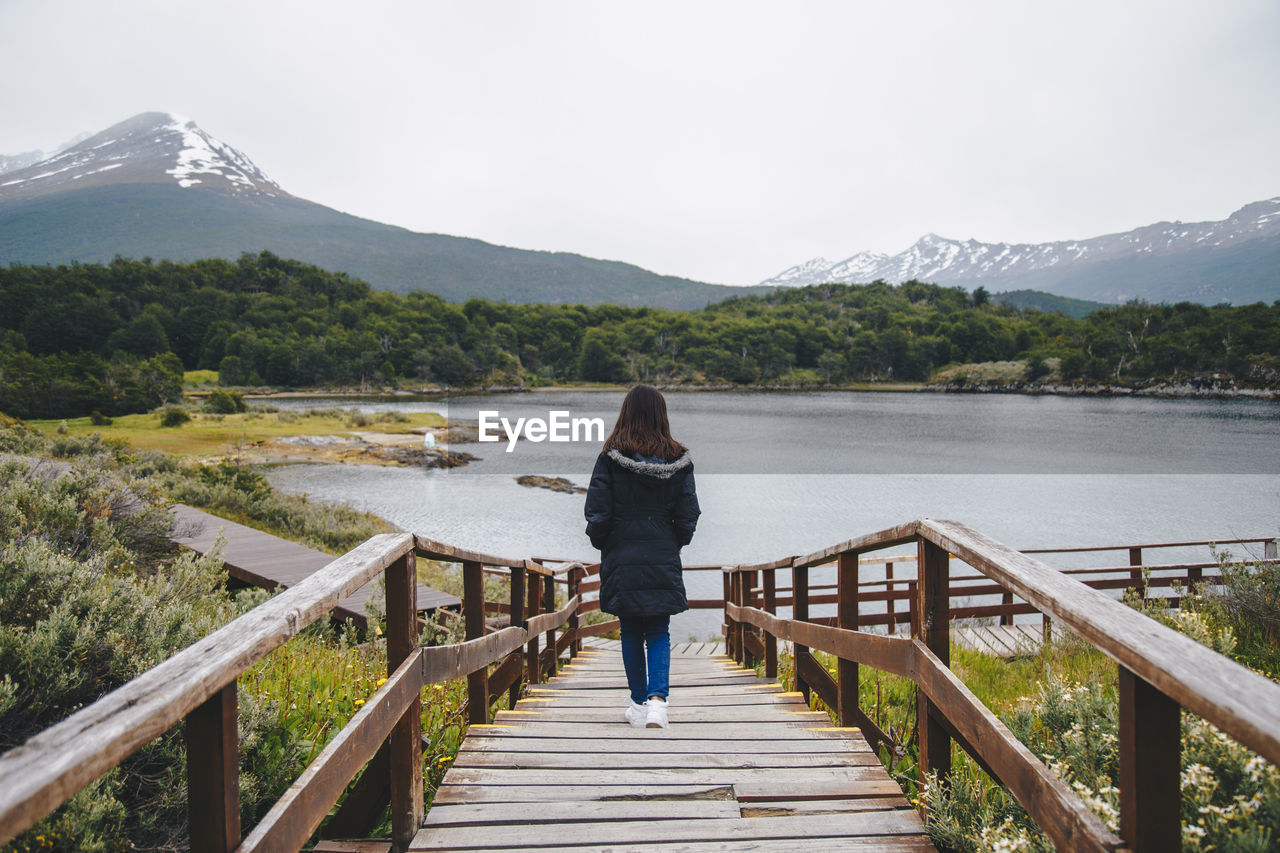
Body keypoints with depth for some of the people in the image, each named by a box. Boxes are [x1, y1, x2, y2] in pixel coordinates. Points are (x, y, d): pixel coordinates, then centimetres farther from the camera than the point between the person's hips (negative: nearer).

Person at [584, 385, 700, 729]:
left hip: (623, 559, -1)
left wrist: (603, 546, 11)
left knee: (631, 633, 13)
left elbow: (597, 514, -7)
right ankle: (658, 699, -8)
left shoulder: (611, 459, -8)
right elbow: (688, 517, 0)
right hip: (663, 560, 1)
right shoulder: (679, 460, -3)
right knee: (658, 634, 9)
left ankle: (639, 704, 20)